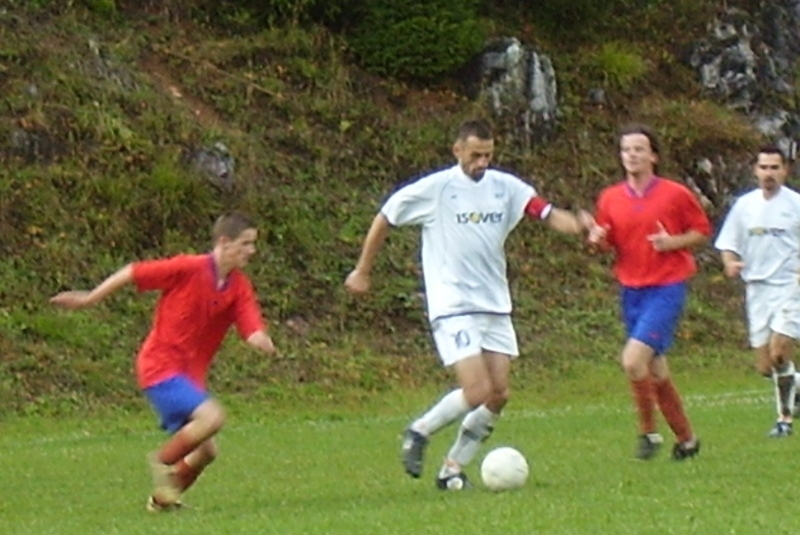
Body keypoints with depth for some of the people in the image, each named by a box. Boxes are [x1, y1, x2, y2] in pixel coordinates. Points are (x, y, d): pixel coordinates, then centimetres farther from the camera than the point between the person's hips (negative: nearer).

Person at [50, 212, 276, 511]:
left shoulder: (239, 287, 2)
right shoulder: (188, 269, -15)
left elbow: (253, 332, -7)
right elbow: (133, 273, -7)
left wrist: (261, 340, -33)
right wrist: (89, 299, -1)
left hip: (190, 373, 7)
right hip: (161, 366, -7)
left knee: (206, 451, 8)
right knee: (211, 417, -26)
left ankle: (163, 497, 28)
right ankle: (163, 462, -6)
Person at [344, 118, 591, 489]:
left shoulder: (505, 187, 5)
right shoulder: (435, 188, -6)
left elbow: (546, 212, -6)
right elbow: (385, 219, 4)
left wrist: (577, 226, -27)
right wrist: (362, 271, 9)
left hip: (495, 306, 6)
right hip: (453, 308, -6)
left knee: (499, 395, 2)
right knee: (478, 392, -16)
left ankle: (453, 469, 15)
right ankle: (419, 433, 8)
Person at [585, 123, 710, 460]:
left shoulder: (675, 194, -5)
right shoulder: (610, 199, 6)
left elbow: (702, 231, 3)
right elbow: (607, 245, 14)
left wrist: (673, 242, -14)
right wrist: (597, 240, -9)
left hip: (666, 289, -5)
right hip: (631, 290, 5)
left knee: (634, 359, -20)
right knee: (655, 372, 9)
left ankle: (648, 432, -3)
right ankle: (686, 439, 23)